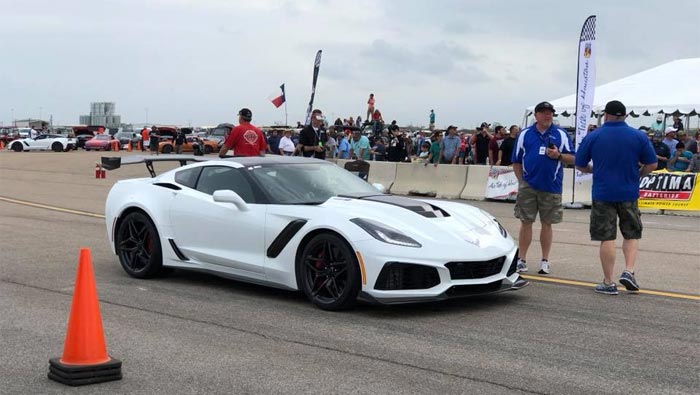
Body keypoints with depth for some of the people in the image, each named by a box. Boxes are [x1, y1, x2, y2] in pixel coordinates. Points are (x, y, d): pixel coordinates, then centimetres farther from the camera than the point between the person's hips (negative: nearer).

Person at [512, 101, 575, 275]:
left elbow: (572, 158, 5)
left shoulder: (561, 135, 6)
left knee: (547, 224, 6)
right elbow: (516, 161, 10)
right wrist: (521, 181, 1)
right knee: (526, 222, 2)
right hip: (528, 186, 0)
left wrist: (559, 155, -14)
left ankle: (545, 261, 14)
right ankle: (522, 260, 9)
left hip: (551, 187, 0)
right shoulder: (525, 134, 8)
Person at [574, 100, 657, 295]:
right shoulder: (639, 136, -1)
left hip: (603, 193, -1)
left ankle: (608, 283, 6)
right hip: (629, 193, 1)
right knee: (631, 234, 16)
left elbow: (580, 165, 4)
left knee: (607, 238, 3)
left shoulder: (593, 137, -3)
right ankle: (628, 271, -2)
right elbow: (652, 164, 0)